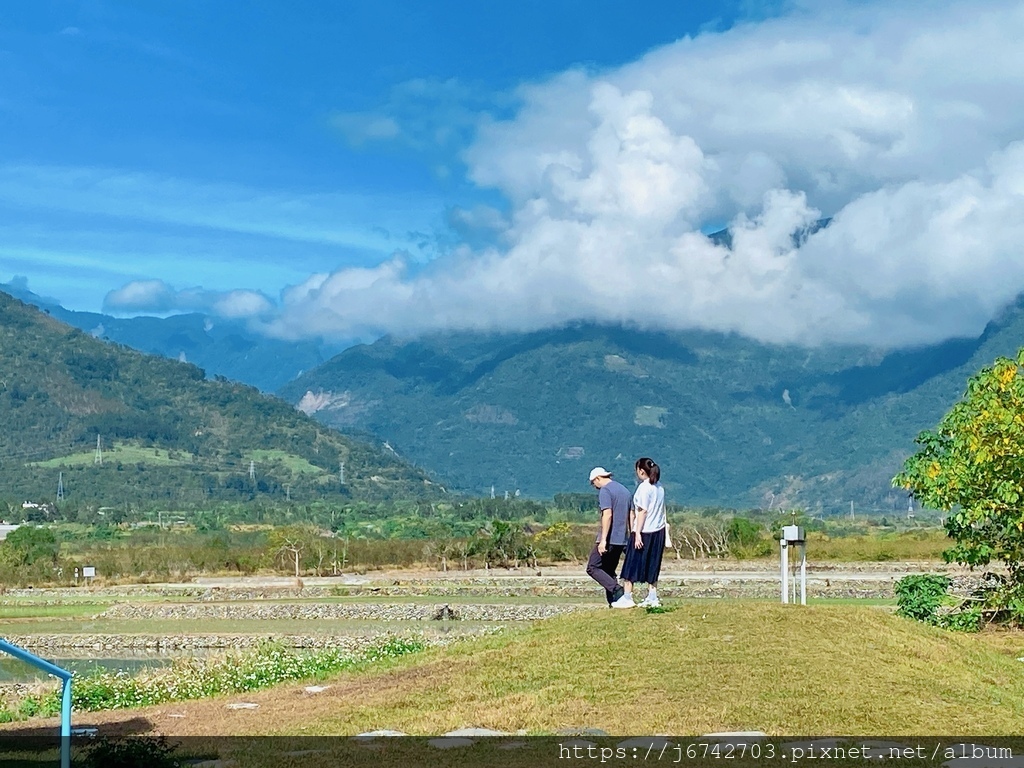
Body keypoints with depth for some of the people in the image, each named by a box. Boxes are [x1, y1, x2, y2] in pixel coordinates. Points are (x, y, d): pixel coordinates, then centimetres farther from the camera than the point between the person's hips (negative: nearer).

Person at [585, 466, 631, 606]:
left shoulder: (605, 490, -9)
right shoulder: (625, 490, 18)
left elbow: (607, 514, -20)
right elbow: (630, 516, 21)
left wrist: (603, 540, -23)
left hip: (609, 538, -8)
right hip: (621, 540, 9)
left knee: (592, 568, -4)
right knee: (609, 572, 13)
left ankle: (616, 589, -19)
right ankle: (613, 602, 5)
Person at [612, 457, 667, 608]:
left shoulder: (644, 487, -15)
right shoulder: (659, 487, 9)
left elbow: (643, 511, -18)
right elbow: (660, 510, 11)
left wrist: (637, 534, -18)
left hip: (644, 532, -8)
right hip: (658, 532, 8)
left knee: (632, 565, 1)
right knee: (652, 566, 14)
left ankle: (626, 598, 1)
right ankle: (652, 598, 13)